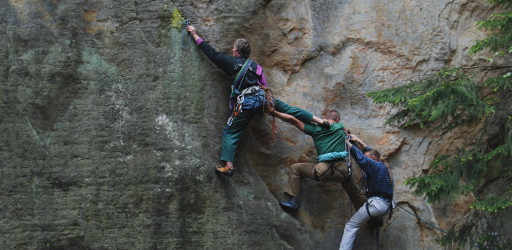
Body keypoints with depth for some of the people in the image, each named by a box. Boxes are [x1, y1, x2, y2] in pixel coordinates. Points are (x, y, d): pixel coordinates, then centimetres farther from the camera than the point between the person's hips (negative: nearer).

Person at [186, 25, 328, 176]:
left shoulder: (231, 62, 5)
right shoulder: (255, 66, 18)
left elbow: (212, 53, 10)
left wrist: (196, 36, 20)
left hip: (246, 103, -5)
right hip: (262, 97, 5)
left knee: (230, 133, 0)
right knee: (288, 109, 17)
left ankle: (228, 165, -15)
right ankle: (321, 121, 19)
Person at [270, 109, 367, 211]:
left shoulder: (316, 129, 10)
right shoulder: (341, 127, 15)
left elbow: (293, 120, 10)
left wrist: (274, 113, 18)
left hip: (324, 171, -2)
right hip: (342, 171, 2)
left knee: (295, 169, 15)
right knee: (356, 194, 26)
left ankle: (294, 201, 6)